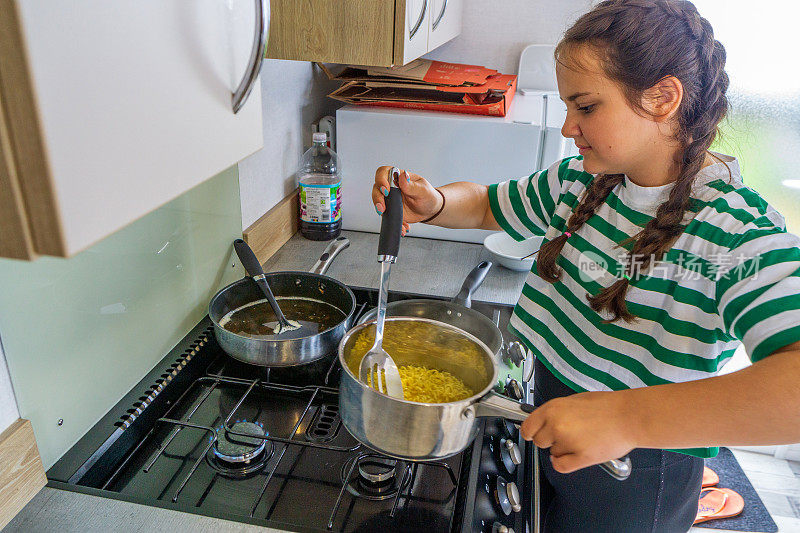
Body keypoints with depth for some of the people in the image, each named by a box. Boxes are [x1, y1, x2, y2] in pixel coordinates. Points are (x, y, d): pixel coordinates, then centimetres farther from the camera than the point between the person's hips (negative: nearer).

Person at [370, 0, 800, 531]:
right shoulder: (579, 181, -7)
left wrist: (629, 416, -52)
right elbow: (486, 205, 8)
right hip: (552, 421, 5)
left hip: (637, 477, -5)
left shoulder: (741, 235, -27)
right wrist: (433, 204, -14)